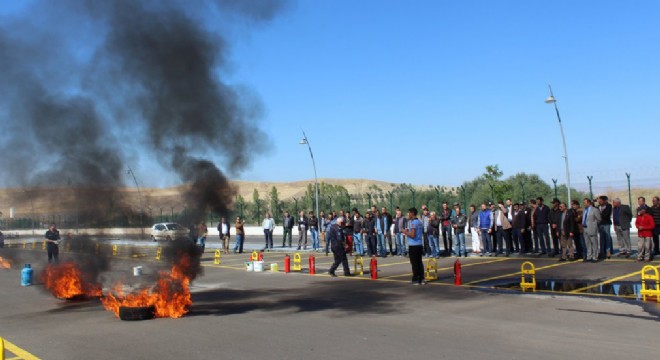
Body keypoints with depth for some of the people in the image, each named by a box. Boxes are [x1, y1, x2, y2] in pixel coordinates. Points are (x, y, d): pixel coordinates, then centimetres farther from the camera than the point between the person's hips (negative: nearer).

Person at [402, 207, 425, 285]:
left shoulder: (413, 223, -15)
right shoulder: (420, 222, 12)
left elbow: (412, 235, -23)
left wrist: (405, 232, -6)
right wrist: (408, 231, 20)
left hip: (413, 245, -8)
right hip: (420, 244, 8)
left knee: (414, 263, -3)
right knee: (419, 262, 12)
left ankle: (416, 280, 0)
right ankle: (421, 279, 13)